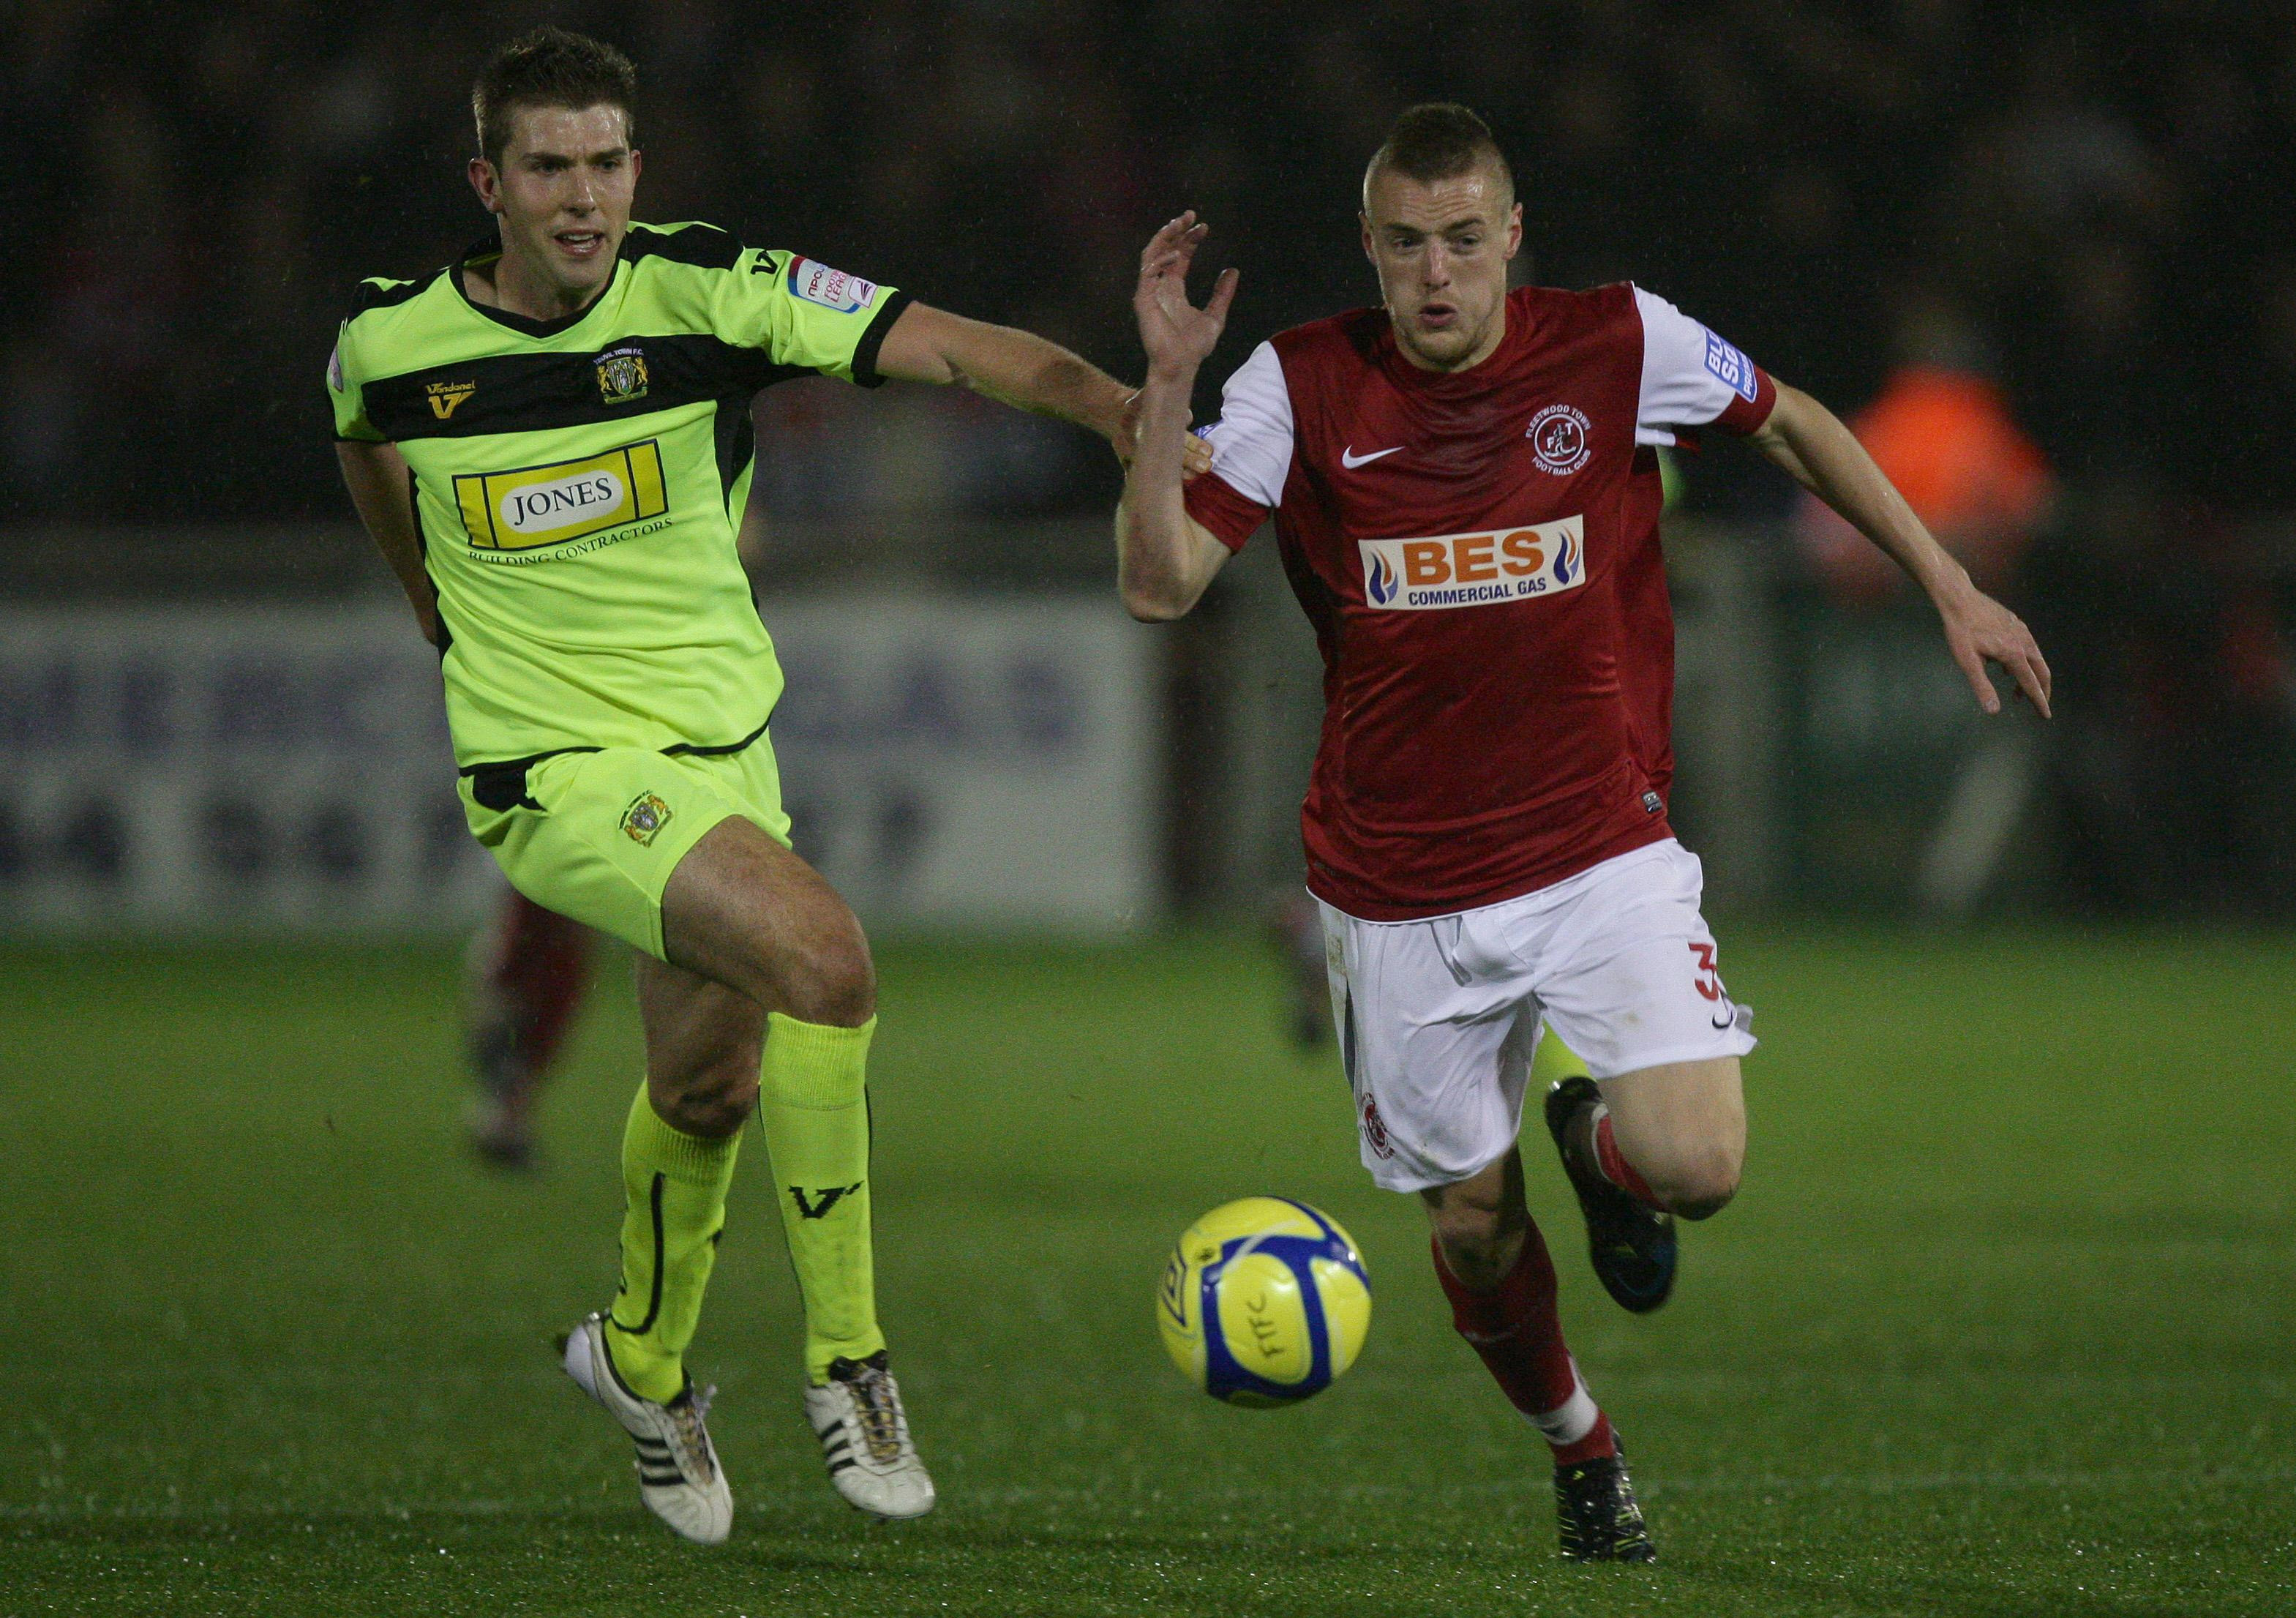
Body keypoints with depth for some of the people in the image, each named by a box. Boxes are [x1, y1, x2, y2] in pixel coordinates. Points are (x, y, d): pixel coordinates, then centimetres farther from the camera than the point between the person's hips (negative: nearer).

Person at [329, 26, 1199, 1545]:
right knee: (823, 955, -26)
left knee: (710, 1085, 17)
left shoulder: (704, 291, -12)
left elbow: (942, 342, -23)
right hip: (561, 772, -4)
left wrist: (1125, 403, -37)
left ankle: (643, 1359, 47)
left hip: (722, 741, 4)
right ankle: (845, 1358, -14)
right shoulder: (391, 339, -10)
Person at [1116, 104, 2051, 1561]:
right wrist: (1167, 387, -25)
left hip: (1602, 853, -1)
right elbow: (1161, 583, -13)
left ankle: (1600, 1140, 19)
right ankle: (1580, 1446, 37)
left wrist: (1950, 587, 11)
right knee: (1472, 1221, 7)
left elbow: (1794, 428, 11)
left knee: (1697, 1167, -19)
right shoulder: (1301, 387, -7)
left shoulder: (1620, 346, -7)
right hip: (1399, 885, 1)